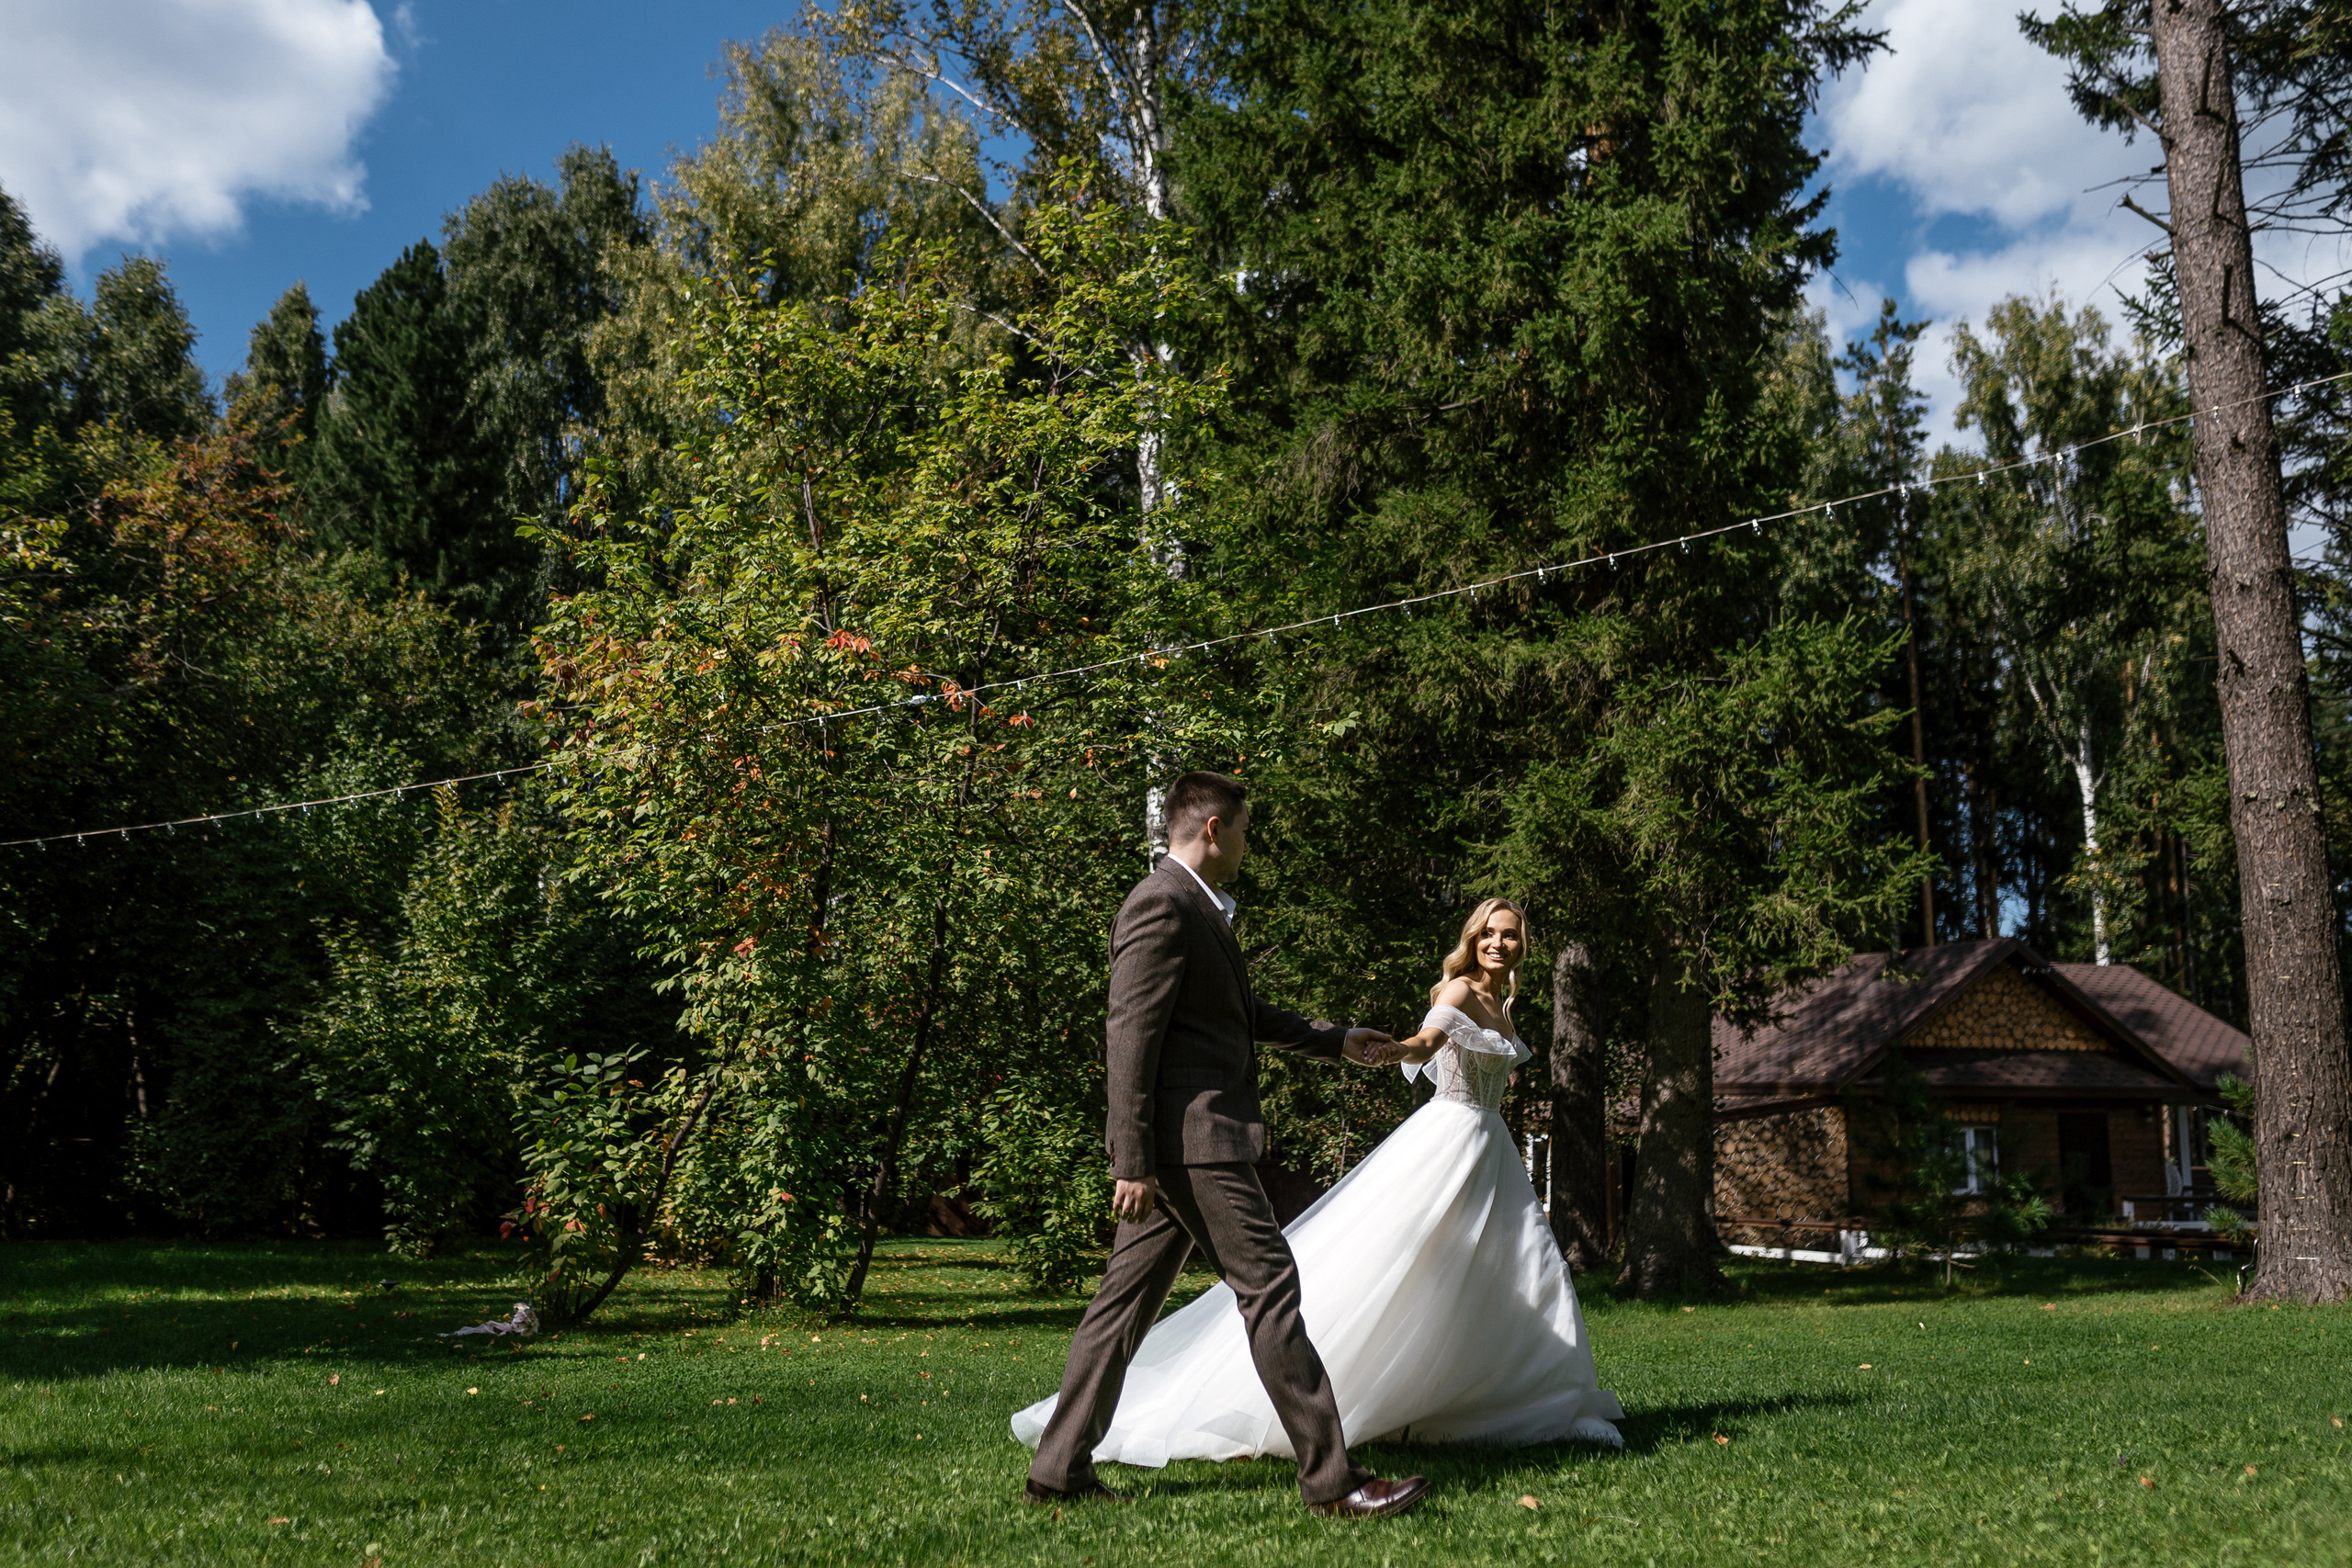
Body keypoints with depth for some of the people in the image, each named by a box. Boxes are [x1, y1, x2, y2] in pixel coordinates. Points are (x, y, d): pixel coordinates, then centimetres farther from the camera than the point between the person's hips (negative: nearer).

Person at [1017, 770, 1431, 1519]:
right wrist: (1133, 1162, -21)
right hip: (1191, 1137, -10)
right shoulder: (1162, 904, -12)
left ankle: (1060, 1467, 15)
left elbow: (1242, 1013, 33)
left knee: (1127, 1297, 10)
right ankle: (1330, 1477, -2)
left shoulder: (1198, 908, 21)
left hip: (1186, 1145, 10)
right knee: (1267, 1286, -7)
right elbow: (1130, 1036, -18)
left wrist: (1335, 1040, 38)